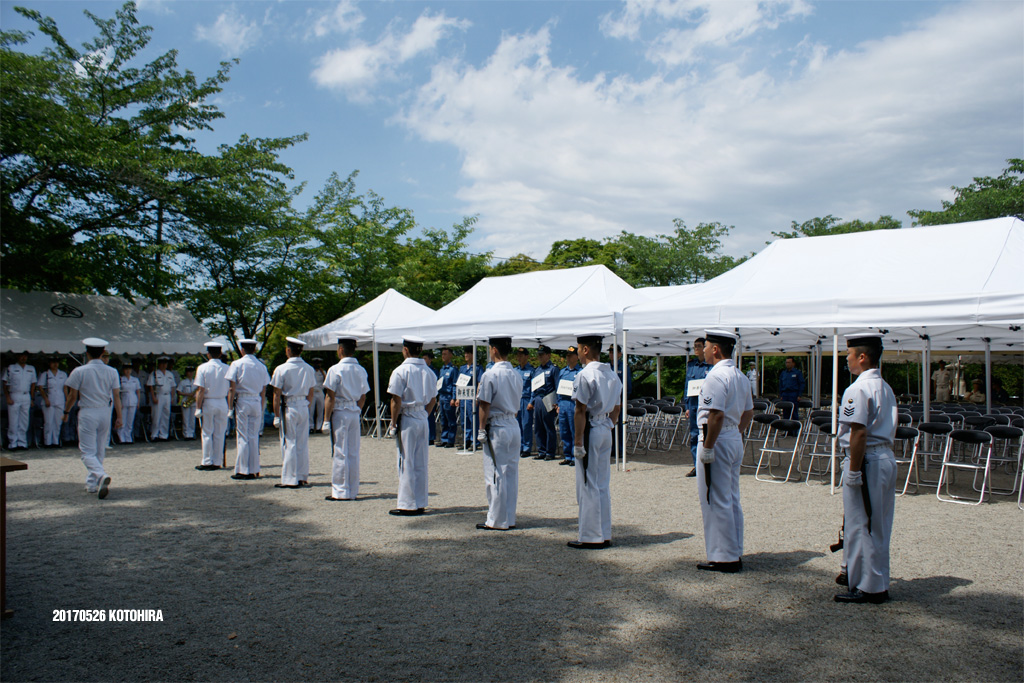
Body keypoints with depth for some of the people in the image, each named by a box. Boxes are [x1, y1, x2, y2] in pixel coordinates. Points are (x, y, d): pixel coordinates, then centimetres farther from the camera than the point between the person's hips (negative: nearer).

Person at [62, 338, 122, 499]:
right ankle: (92, 483, 22)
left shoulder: (79, 371, -7)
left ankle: (101, 475, -29)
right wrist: (119, 417, 4)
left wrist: (66, 411, 13)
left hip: (87, 413, -4)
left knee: (88, 452, -4)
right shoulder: (112, 372, 2)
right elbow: (116, 396, 0)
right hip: (105, 413, 4)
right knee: (100, 451, 15)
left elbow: (73, 396, -3)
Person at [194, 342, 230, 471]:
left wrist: (198, 408, -7)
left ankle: (207, 462, 9)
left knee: (207, 433, 6)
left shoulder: (202, 368, -7)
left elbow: (200, 390, -10)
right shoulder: (227, 368, 0)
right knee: (219, 434, 8)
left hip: (208, 403, -2)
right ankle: (217, 462, 13)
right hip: (222, 403, 2)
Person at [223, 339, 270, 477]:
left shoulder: (237, 364, -3)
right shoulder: (261, 366, 8)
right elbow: (263, 391, 10)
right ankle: (254, 470, 11)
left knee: (242, 437, 1)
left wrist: (230, 408, -4)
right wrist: (261, 409, 17)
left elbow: (232, 389, -7)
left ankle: (242, 471, 3)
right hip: (256, 402, 3)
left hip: (242, 402, -3)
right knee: (254, 437, 9)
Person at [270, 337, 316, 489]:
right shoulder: (308, 369, 5)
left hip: (289, 408, -4)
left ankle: (290, 480, 3)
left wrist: (276, 415, -4)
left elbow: (277, 395, -8)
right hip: (304, 408, 5)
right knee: (303, 444, 10)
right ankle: (303, 478, 15)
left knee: (289, 444, 0)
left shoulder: (281, 369, -9)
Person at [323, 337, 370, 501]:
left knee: (339, 453, 0)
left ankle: (340, 492, 3)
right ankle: (353, 491, 16)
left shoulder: (335, 369, -10)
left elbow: (331, 397, -11)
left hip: (339, 413, -6)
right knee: (353, 453, 10)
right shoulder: (360, 370, 8)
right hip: (355, 414, 6)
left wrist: (327, 419, -8)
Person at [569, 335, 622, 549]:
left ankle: (590, 537, 5)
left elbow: (580, 411, -17)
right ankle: (604, 535, 20)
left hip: (590, 431, -8)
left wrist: (578, 442, -15)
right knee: (603, 486, 14)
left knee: (588, 486, 0)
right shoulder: (613, 374, 10)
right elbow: (617, 408, 15)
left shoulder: (585, 375, -15)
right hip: (606, 431, 8)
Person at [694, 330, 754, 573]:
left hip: (718, 441, -10)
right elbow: (748, 413, 18)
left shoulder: (716, 376, -18)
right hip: (735, 440, 10)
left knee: (715, 502, -2)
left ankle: (723, 558, 4)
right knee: (732, 500, 16)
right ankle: (735, 554, 24)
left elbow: (716, 416, -25)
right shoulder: (741, 376, 13)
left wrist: (707, 447, -21)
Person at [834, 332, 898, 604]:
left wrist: (853, 470, -18)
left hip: (866, 460, -10)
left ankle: (868, 587, 7)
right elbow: (889, 429, 16)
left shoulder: (858, 390, -16)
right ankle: (854, 571, 31)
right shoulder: (886, 388, 14)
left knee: (860, 524, -1)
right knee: (877, 525, 17)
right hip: (886, 458, 10)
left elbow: (859, 433, -22)